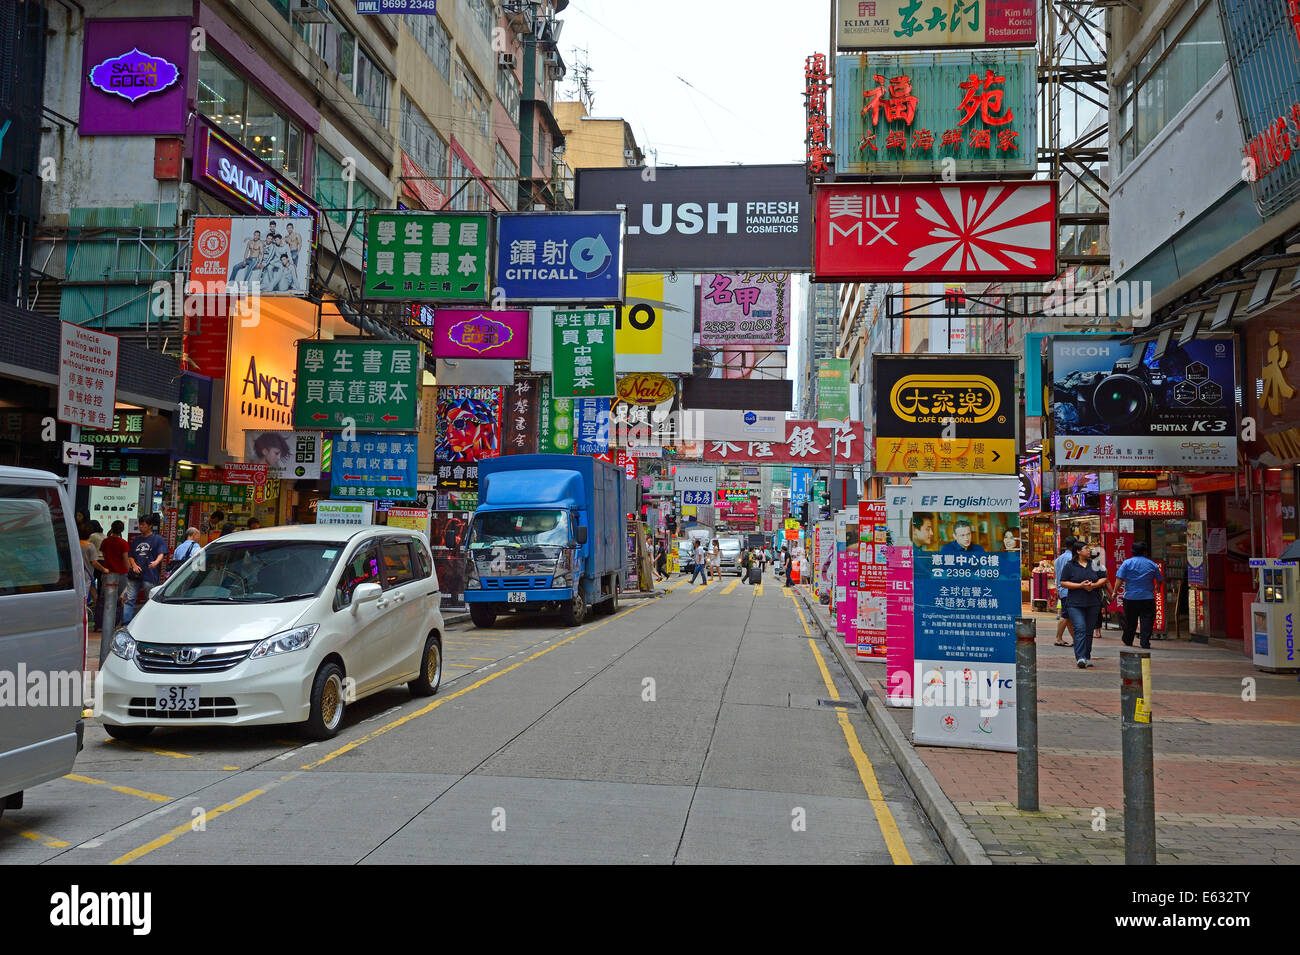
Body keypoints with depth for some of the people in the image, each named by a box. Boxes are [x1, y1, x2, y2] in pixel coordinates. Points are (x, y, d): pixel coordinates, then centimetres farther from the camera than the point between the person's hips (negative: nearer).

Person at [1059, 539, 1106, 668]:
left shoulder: (1094, 564, 11)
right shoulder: (1070, 566, 1)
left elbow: (1103, 579, 12)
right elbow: (1063, 582, -4)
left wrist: (1094, 585, -8)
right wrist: (1080, 585, -14)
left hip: (1093, 603, 4)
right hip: (1075, 604, -4)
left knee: (1089, 631, 8)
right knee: (1080, 629, -14)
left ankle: (1087, 657, 18)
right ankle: (1080, 657, -20)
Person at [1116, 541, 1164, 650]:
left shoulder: (1127, 563, -2)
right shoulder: (1152, 564, 3)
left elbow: (1120, 579, -9)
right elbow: (1159, 580, 12)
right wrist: (1157, 588, 32)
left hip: (1130, 597, 1)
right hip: (1148, 598, 0)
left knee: (1130, 621, 12)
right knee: (1147, 620, 1)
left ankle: (1127, 641, 25)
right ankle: (1145, 643, -6)